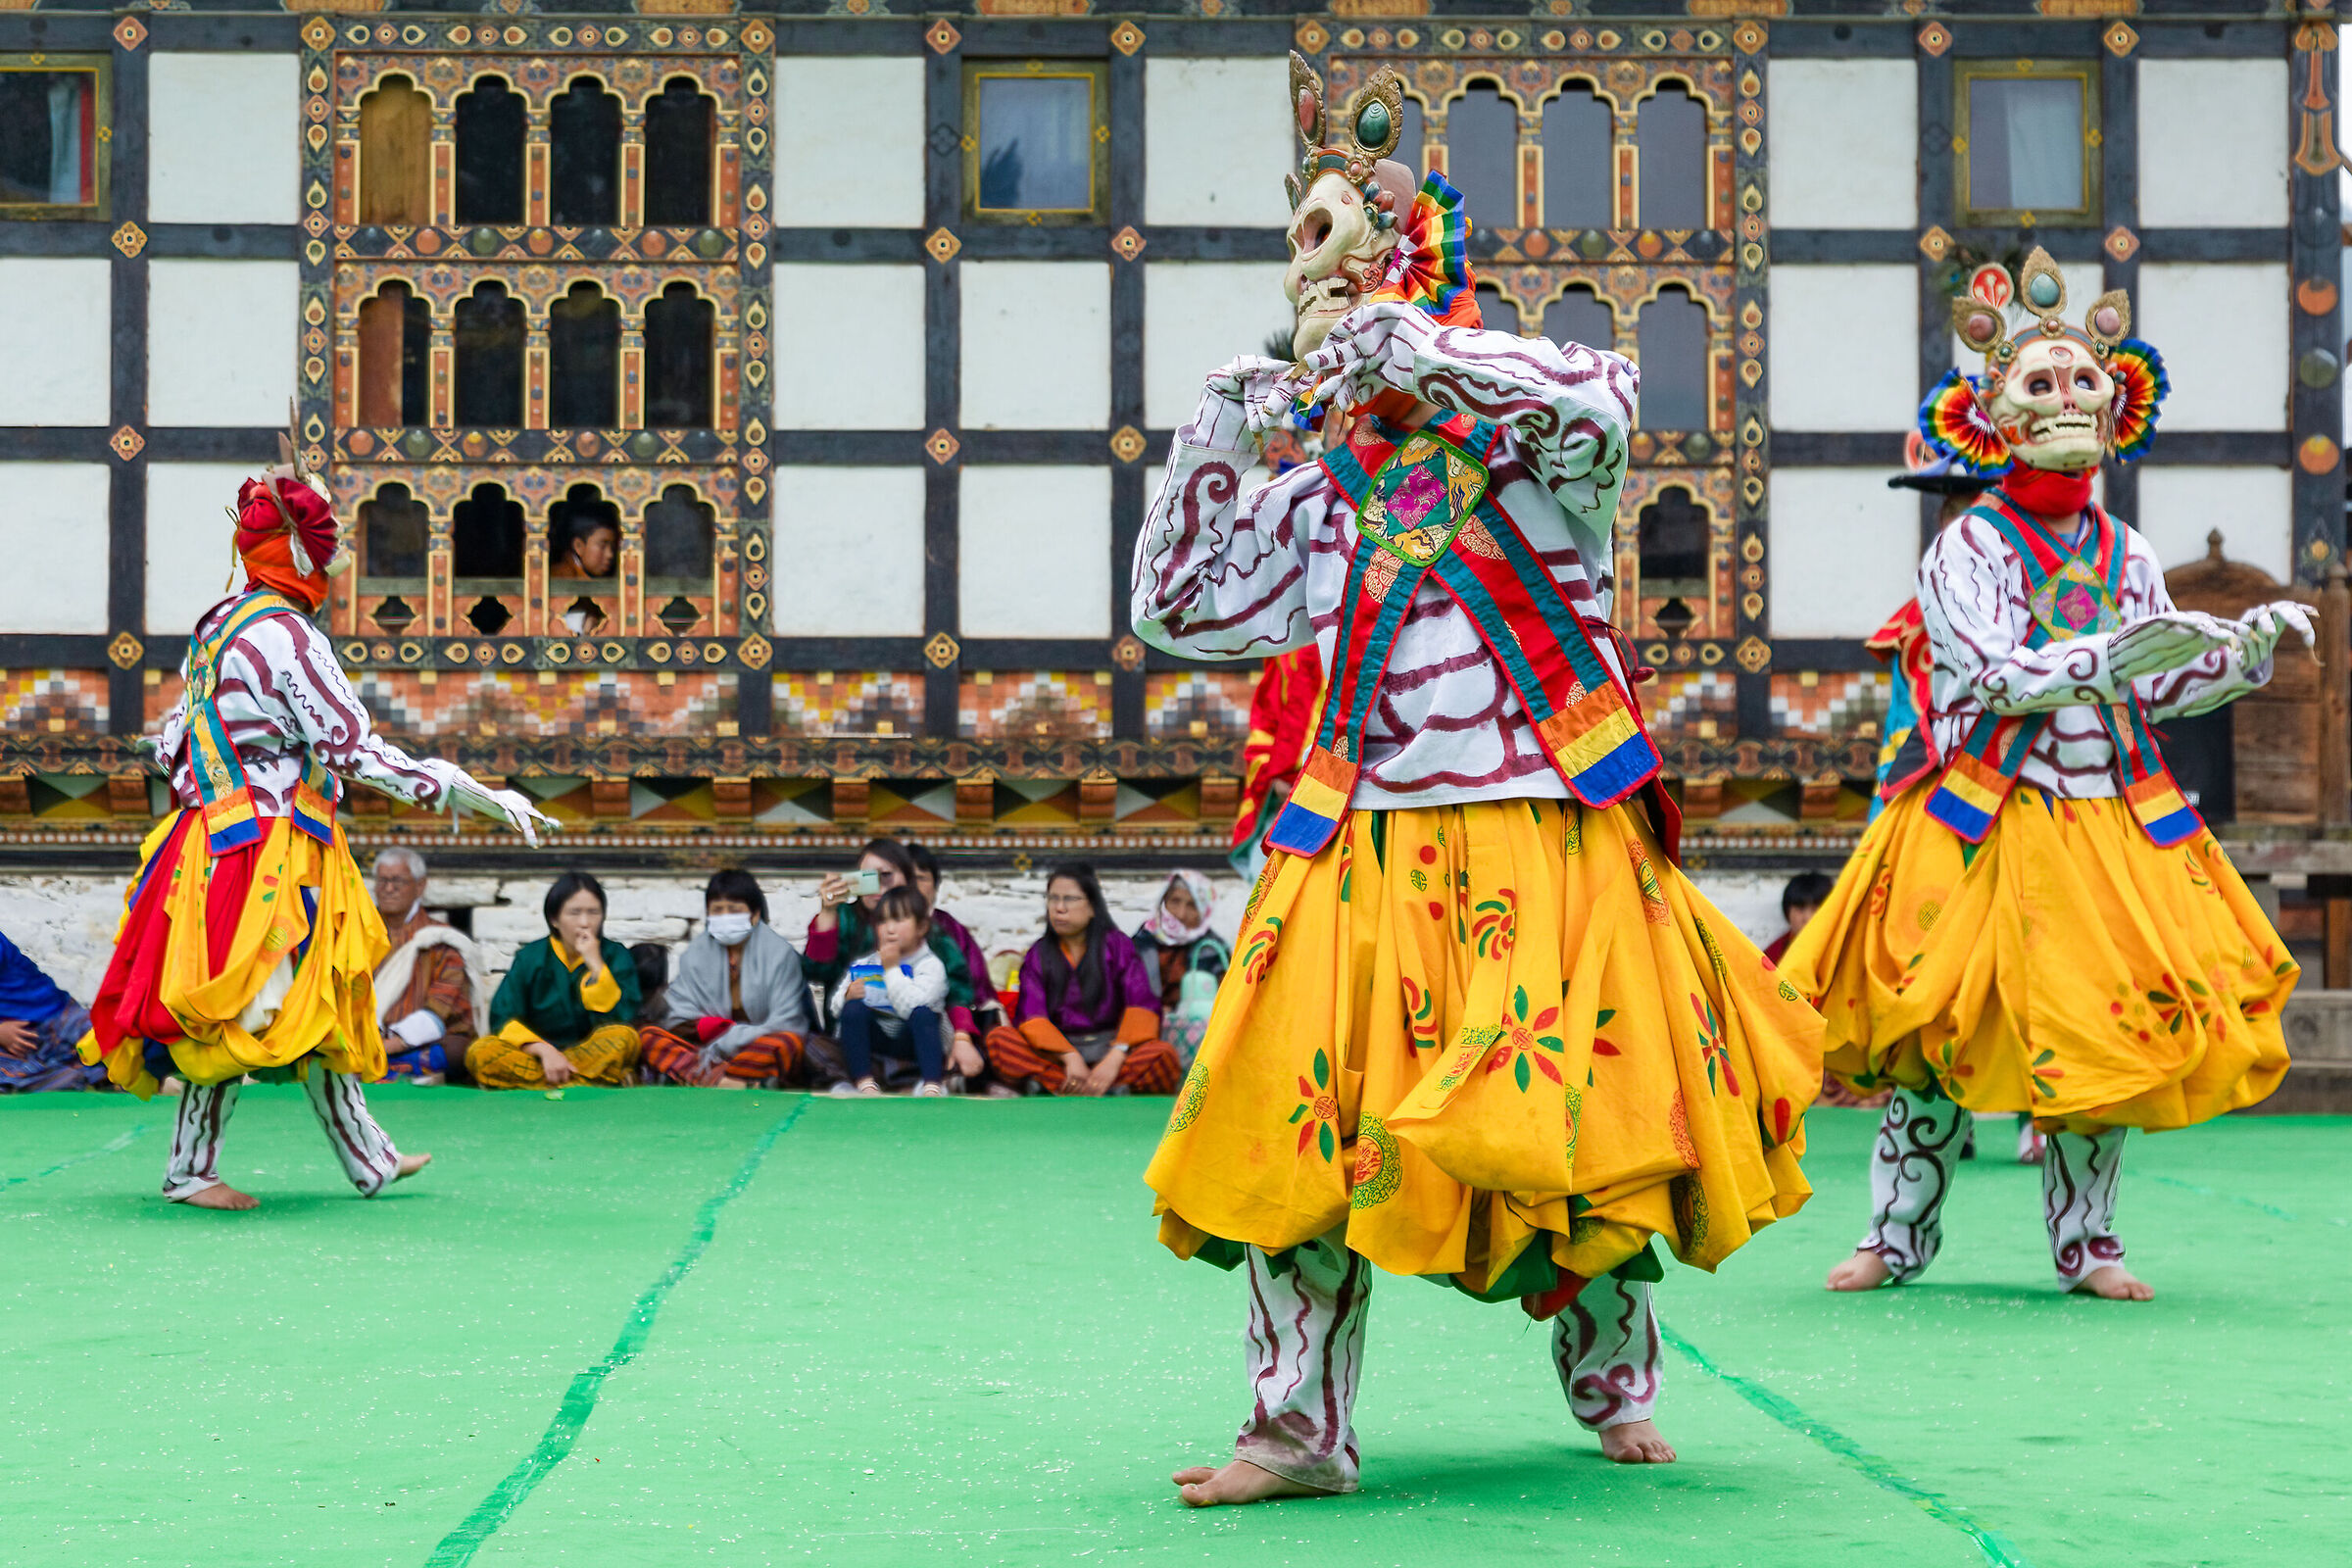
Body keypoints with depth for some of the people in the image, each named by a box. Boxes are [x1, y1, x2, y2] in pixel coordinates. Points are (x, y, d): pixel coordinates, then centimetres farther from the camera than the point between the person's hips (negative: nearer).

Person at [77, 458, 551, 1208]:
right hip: (268, 850, -10)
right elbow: (355, 750, -21)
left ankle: (369, 1159, 22)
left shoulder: (219, 626, 11)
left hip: (218, 833, 10)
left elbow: (171, 745, 14)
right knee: (243, 1012, -2)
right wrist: (479, 795, -19)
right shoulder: (286, 636, -16)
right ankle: (188, 1170, 5)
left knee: (318, 1002, 14)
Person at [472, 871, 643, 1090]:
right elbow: (503, 1019, -5)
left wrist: (596, 965, -15)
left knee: (625, 1039, -31)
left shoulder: (616, 955, 2)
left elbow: (621, 1023, -10)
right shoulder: (530, 958, 4)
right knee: (479, 1052, -27)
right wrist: (544, 1050, -21)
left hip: (596, 1056, -1)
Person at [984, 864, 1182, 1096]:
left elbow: (1141, 1004, -6)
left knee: (1164, 1054, -31)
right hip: (1056, 1055, 1)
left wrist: (1115, 1057, -24)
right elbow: (1031, 1016, -4)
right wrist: (1071, 1057, -23)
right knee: (999, 1040, -27)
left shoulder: (1117, 945, 7)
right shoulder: (1038, 954, 10)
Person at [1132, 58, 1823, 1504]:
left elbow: (1603, 400, -24)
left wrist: (1419, 349, -23)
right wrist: (1210, 456, 9)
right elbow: (1187, 615, 19)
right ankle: (1302, 1429, 3)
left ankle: (1616, 1386, 26)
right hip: (1368, 850, 4)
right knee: (1305, 1125, -5)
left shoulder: (1527, 438, 1)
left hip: (1547, 841, -4)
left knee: (1582, 1121, 2)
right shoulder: (1323, 495, 14)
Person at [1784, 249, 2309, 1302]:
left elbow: (2163, 686, 11)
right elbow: (1995, 674, -17)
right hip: (1988, 824, -4)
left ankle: (2085, 1244, 14)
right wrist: (2105, 660, -30)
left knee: (2106, 1035, 2)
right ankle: (1898, 1237, 9)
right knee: (1938, 1033, -3)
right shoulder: (1968, 547, -4)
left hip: (2113, 822, 4)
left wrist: (2246, 649, -4)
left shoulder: (2125, 555, 12)